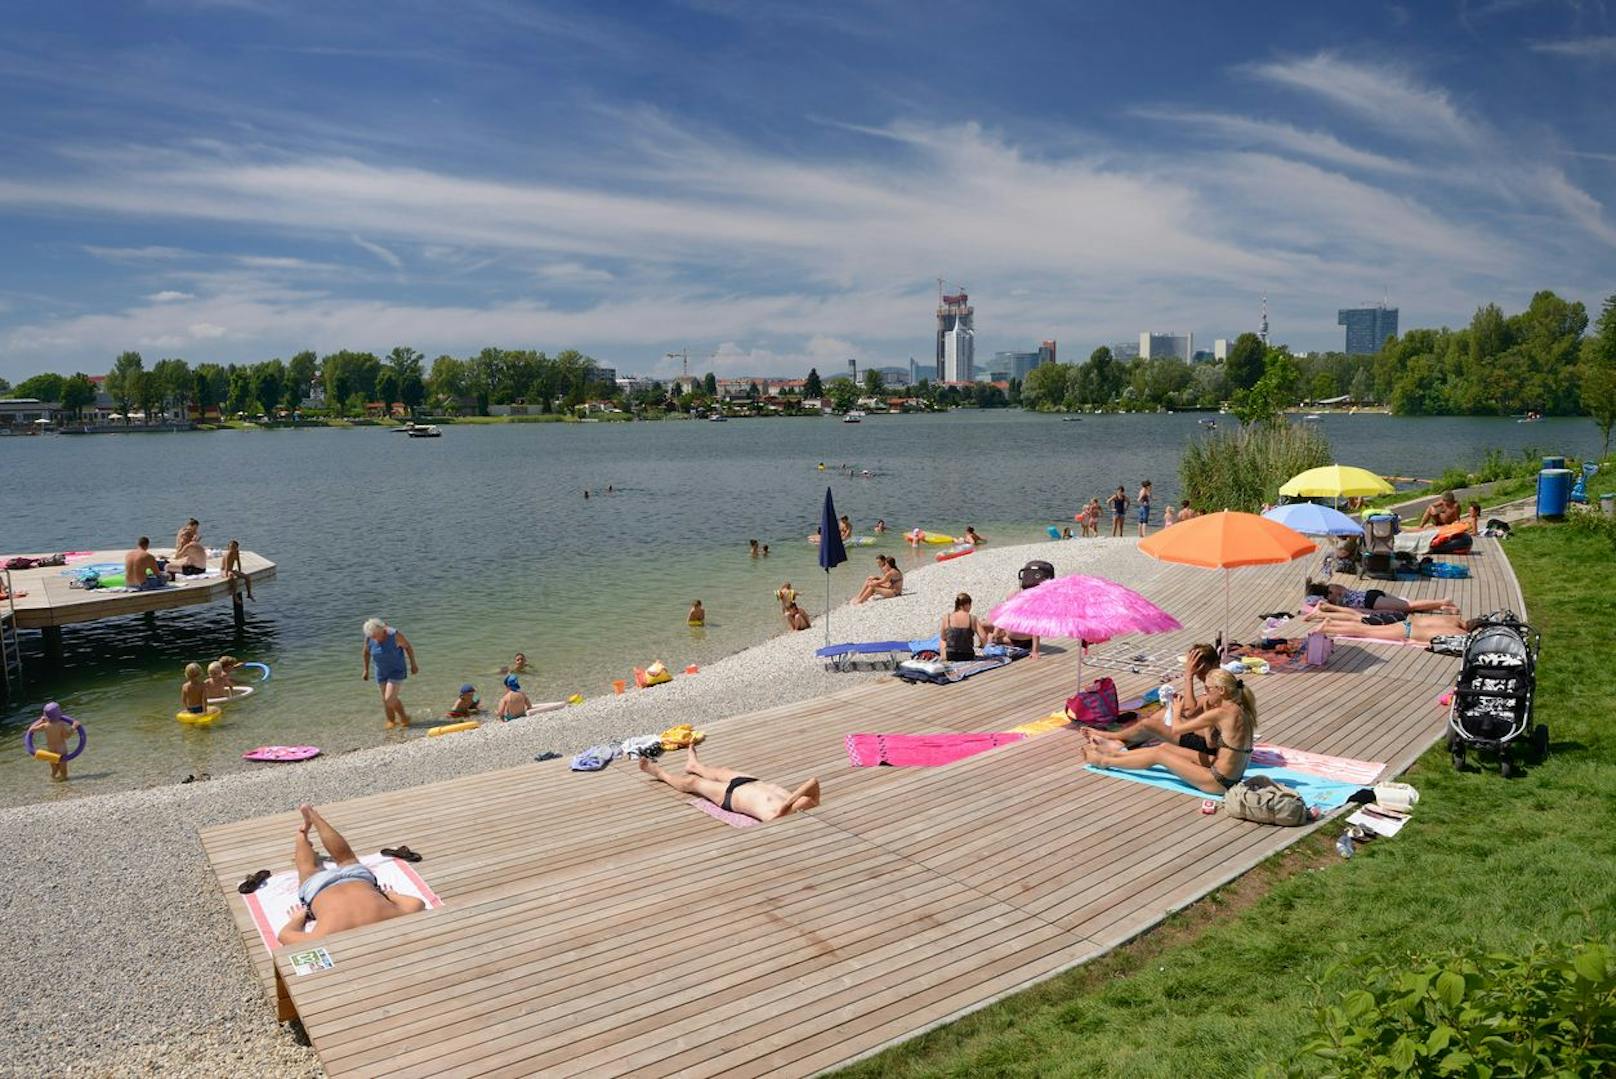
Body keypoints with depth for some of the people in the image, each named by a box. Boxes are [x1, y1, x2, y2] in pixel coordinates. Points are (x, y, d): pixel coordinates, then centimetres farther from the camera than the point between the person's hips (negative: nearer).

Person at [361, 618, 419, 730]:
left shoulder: (394, 635, -25)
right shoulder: (369, 638, -12)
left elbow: (408, 647, -10)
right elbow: (367, 653, 7)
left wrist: (413, 665, -2)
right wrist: (366, 670, 15)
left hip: (396, 671, -5)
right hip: (381, 672, 5)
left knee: (389, 699, -12)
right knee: (385, 700, 10)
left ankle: (404, 718, 12)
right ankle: (392, 721, 30)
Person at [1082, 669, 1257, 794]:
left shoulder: (1221, 713, -24)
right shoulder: (1239, 710, 3)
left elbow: (1175, 731, -14)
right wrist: (1208, 713, 7)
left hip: (1221, 782, -8)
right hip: (1232, 776, 8)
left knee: (1158, 754, 5)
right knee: (1164, 746, 16)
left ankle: (1104, 761, 21)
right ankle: (1116, 752, 34)